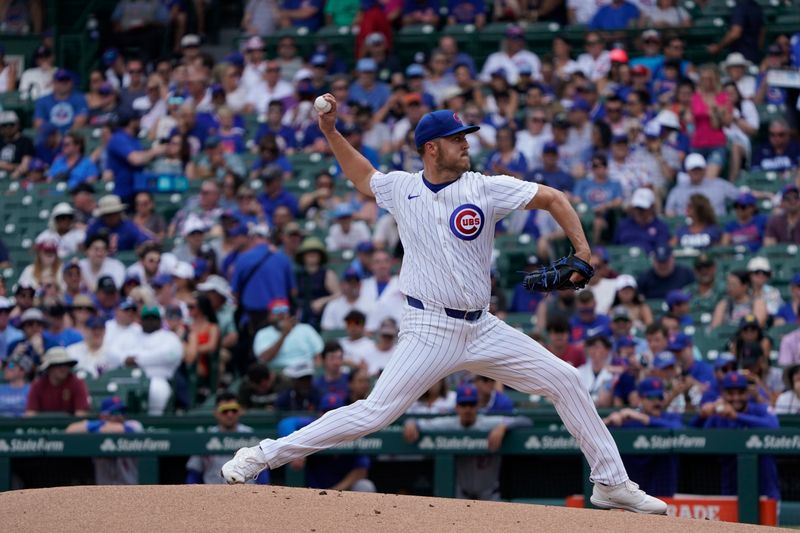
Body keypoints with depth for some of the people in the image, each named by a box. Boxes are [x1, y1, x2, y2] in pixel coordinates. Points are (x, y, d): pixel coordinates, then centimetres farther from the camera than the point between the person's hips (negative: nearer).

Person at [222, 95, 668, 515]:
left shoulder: (485, 189, -2)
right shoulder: (401, 189, 1)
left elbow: (552, 198, 1)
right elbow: (363, 177, 23)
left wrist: (583, 251, -11)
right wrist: (331, 132, 13)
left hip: (482, 329, 2)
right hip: (431, 331, -2)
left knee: (564, 380, -3)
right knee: (374, 414, -12)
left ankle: (612, 482, 8)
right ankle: (264, 455, -5)